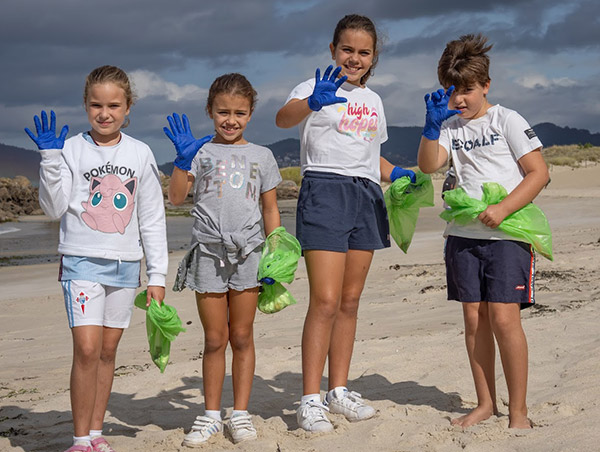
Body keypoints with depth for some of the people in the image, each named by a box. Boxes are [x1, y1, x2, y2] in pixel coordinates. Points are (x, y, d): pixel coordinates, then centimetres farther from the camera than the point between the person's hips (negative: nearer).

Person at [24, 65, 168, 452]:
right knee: (87, 349, -13)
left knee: (108, 350, 8)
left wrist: (157, 275, 6)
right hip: (82, 261, -2)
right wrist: (50, 159, -17)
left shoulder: (140, 154, 5)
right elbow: (55, 208, -6)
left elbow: (152, 219, 8)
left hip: (125, 264, 3)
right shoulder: (72, 149, -1)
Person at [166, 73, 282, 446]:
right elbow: (176, 198, -5)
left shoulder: (261, 156, 10)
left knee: (242, 337, 7)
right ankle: (211, 415, 16)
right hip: (209, 252, -1)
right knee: (215, 339, 5)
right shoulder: (200, 152, 5)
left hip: (248, 252, 1)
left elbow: (271, 211, 12)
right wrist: (183, 159, -17)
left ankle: (241, 413, 16)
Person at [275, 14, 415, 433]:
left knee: (350, 302, 10)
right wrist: (312, 102, -44)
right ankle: (311, 399, -7)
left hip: (365, 195, 7)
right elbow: (283, 118, -23)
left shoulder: (373, 101, 18)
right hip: (325, 190, -6)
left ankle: (339, 390, 19)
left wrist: (396, 174, 9)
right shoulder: (317, 87, -2)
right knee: (325, 302, -13)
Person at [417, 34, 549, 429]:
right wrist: (432, 125, -14)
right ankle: (485, 403, 18)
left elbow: (539, 173, -6)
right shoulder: (451, 126, 12)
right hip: (464, 233, 5)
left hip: (507, 232, -5)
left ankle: (518, 411, -2)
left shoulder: (507, 121, -1)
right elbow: (429, 165, -1)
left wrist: (501, 210, -15)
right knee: (474, 319, 6)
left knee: (503, 318, -11)